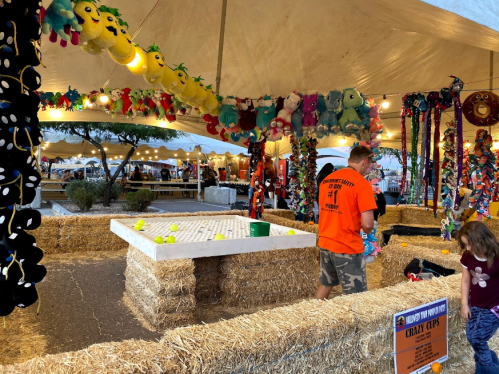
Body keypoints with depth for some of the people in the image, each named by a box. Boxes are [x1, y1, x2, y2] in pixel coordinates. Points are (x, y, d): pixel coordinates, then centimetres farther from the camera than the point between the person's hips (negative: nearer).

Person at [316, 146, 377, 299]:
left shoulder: (327, 179, 7)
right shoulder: (362, 184, -14)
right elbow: (367, 224, -19)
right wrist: (367, 230, 3)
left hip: (325, 243, 7)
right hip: (347, 247, -7)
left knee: (325, 285, 22)